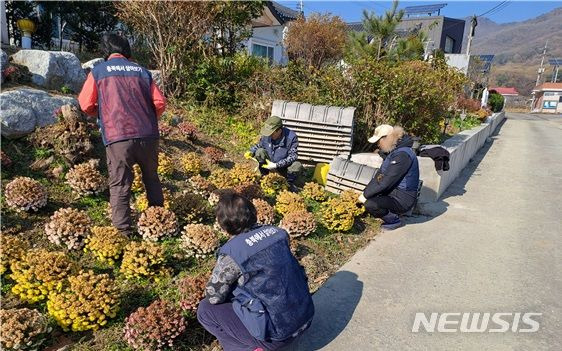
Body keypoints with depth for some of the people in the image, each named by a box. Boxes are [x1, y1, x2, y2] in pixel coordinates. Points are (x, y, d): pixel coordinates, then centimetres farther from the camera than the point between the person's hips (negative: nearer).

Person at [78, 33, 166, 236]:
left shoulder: (98, 71, 7)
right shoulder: (142, 71, 13)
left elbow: (85, 105, 6)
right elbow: (160, 103, 6)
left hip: (118, 137, -3)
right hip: (148, 136, 3)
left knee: (120, 185, 4)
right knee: (152, 179, 18)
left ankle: (123, 230, 3)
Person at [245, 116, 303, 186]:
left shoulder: (291, 137, -25)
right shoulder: (267, 135, -16)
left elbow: (293, 156, -23)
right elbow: (259, 145, 4)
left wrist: (276, 165, -31)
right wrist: (251, 152, -16)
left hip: (284, 167, -2)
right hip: (269, 164, 3)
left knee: (297, 166, -30)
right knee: (260, 151, -20)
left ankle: (290, 184, 2)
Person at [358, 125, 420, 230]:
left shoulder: (402, 154, -23)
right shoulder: (392, 151, 9)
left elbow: (386, 182, -26)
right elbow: (379, 174, 8)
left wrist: (366, 195, -18)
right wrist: (365, 192, -3)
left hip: (403, 199, -10)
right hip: (392, 192, 10)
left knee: (370, 204, -27)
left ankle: (394, 220, -2)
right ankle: (391, 214, 13)